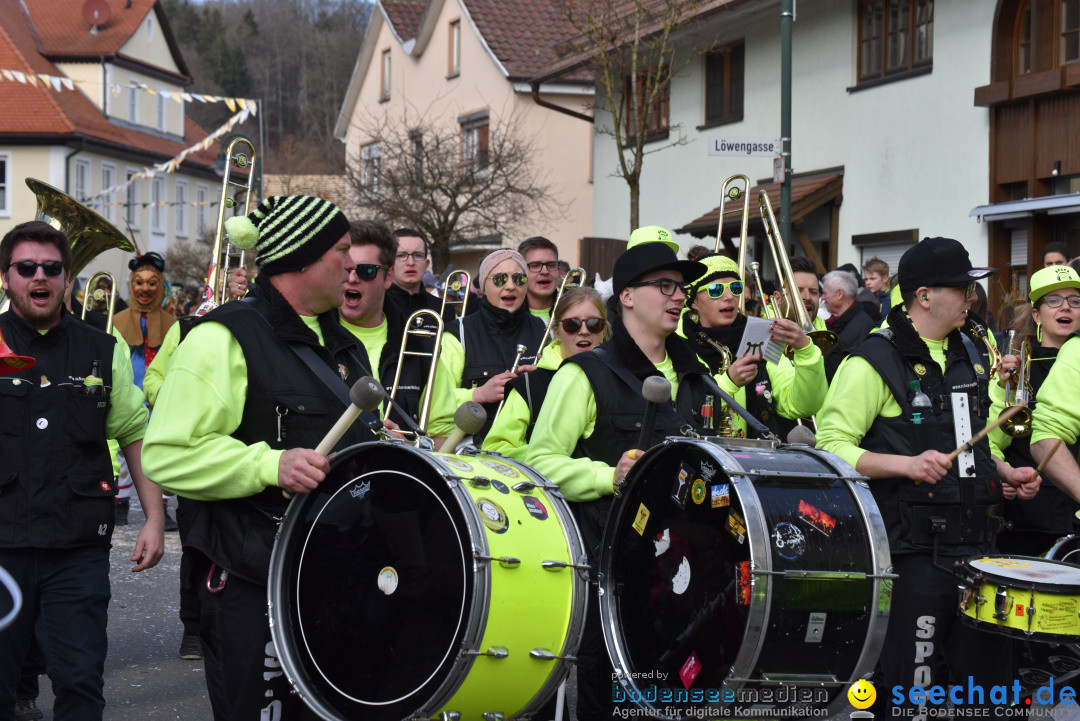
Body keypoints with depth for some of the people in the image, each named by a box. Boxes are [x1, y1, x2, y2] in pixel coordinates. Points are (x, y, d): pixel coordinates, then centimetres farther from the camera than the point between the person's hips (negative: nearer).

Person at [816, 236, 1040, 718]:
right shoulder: (874, 362, -10)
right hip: (913, 554, -7)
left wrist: (1005, 475, 11)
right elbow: (831, 446, -15)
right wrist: (906, 465, -26)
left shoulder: (968, 355, 15)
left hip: (975, 546, 7)